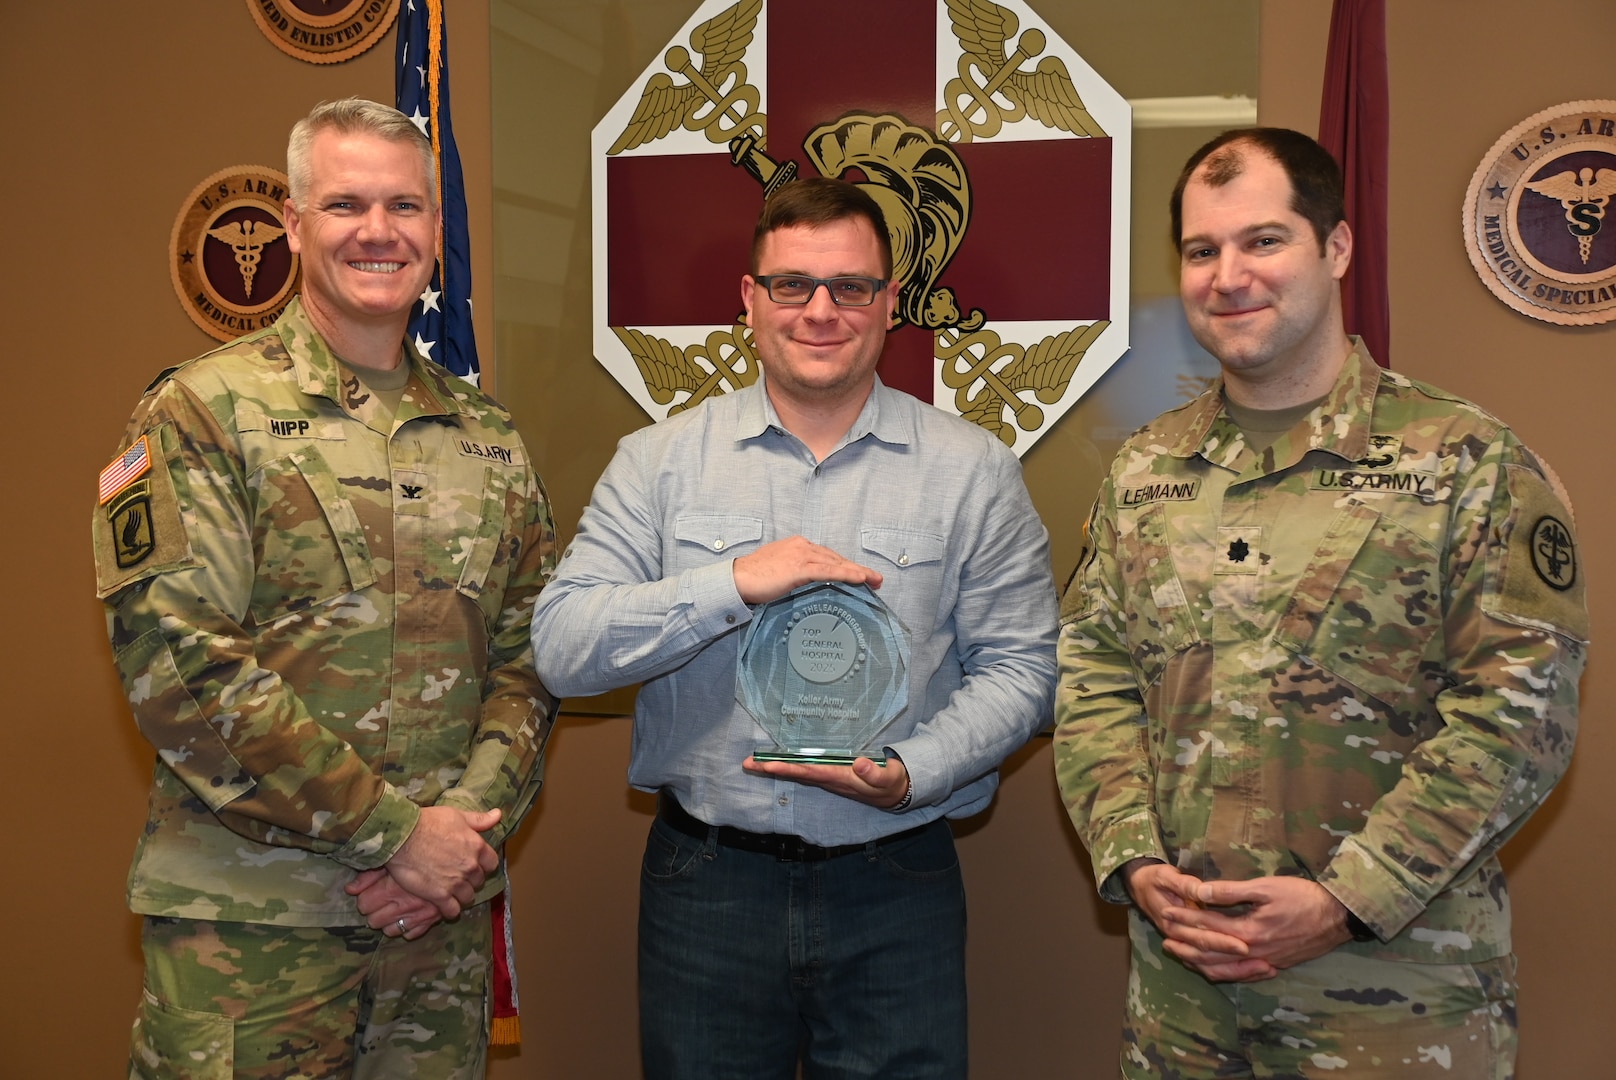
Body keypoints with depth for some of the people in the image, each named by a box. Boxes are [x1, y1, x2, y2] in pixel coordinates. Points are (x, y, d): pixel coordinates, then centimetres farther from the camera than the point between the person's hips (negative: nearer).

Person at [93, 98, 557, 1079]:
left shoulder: (487, 435, 8)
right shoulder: (203, 411, -6)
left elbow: (530, 654, 8)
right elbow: (177, 665, -15)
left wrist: (469, 820, -9)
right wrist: (394, 829, -16)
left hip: (441, 911, 4)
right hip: (248, 917, -4)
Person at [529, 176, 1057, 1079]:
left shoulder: (974, 471, 1)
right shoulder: (659, 461, 1)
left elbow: (1021, 667, 0)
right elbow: (562, 648, -7)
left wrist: (912, 772, -17)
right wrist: (733, 584, -20)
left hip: (896, 887, 0)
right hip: (705, 878, 1)